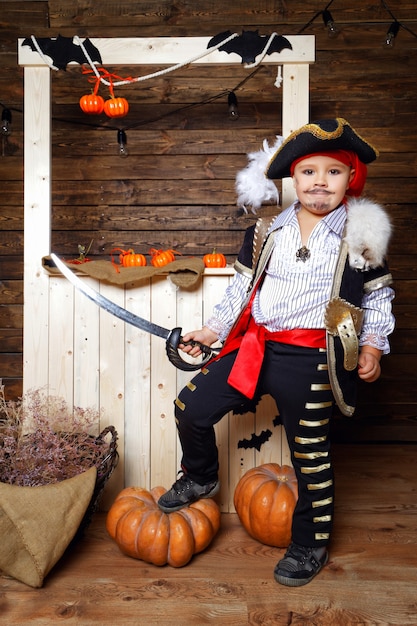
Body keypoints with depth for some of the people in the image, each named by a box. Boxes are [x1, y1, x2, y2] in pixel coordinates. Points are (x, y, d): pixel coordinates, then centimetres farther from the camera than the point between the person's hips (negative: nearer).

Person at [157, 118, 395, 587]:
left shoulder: (360, 235, 0)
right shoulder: (268, 229, 6)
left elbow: (378, 295, 8)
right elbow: (242, 285, 12)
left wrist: (372, 345, -3)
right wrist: (212, 330, 8)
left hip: (311, 361, -3)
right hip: (253, 347, 4)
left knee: (310, 455, 9)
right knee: (190, 408, 2)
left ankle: (310, 545, 34)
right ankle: (200, 478, 34)